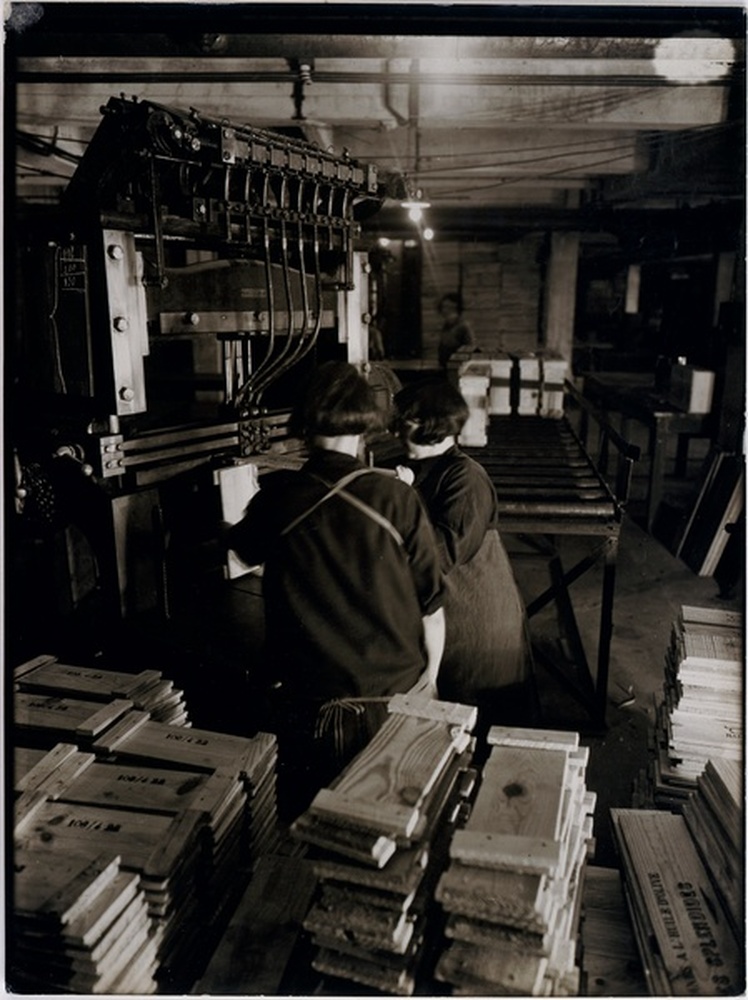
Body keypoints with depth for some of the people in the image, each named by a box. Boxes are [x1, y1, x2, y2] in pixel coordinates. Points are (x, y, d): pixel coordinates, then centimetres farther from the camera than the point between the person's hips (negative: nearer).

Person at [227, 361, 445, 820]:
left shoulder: (277, 498, -8)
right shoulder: (395, 497, -12)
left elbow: (244, 552, 14)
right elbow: (431, 601, -7)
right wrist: (430, 675, 8)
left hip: (306, 700, 1)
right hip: (390, 696, 0)